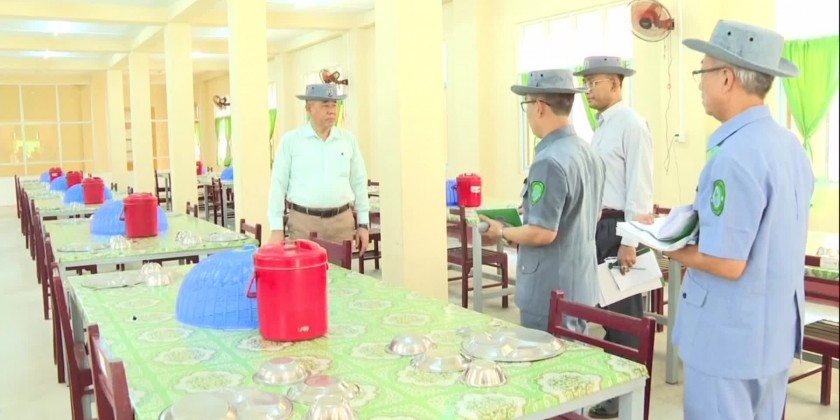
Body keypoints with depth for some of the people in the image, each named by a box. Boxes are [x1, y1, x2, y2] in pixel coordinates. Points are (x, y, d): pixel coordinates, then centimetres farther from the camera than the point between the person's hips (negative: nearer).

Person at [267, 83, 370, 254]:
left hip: (342, 221, 2)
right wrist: (276, 229, -5)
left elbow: (359, 183, 10)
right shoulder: (290, 140, -1)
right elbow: (278, 185, -1)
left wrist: (363, 224, 8)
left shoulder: (348, 140, 6)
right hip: (304, 221, -2)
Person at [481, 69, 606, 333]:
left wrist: (502, 232, -7)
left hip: (550, 293, -9)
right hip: (581, 287, 9)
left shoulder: (549, 161, -23)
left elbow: (543, 233, -23)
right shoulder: (590, 154, 6)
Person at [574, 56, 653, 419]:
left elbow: (639, 188, -18)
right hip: (599, 225, 9)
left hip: (620, 226, -9)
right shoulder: (601, 126, 14)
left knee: (623, 311, 2)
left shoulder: (632, 125, -13)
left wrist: (629, 242, -20)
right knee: (604, 306, 17)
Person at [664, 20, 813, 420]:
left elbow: (726, 263, -25)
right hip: (776, 329, 9)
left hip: (731, 336, -9)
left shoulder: (735, 156, -25)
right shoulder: (789, 144, 4)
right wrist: (690, 231, 11)